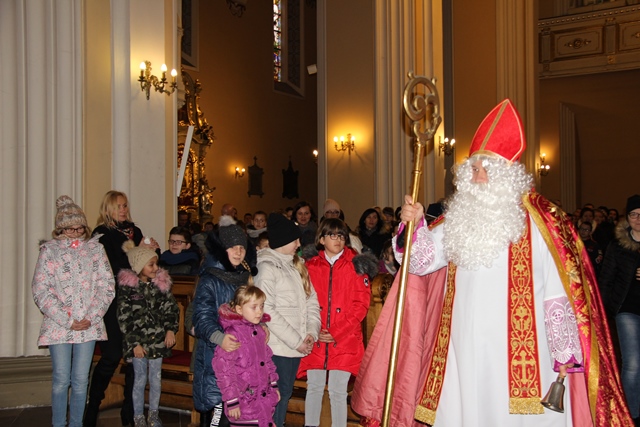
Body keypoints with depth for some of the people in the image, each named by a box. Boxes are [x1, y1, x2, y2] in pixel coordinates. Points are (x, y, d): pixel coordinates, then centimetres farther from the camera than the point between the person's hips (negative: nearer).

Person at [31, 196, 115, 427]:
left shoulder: (95, 248, 4)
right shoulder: (50, 250, 0)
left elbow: (107, 286, 2)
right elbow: (40, 290, -5)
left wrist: (91, 317, -8)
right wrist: (67, 320, -11)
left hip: (89, 325, 1)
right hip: (59, 326, -1)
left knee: (81, 380, 7)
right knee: (61, 380, 3)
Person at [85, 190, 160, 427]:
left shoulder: (134, 231, 14)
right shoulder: (102, 234, -2)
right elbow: (111, 267, -15)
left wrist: (154, 249, 0)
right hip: (112, 301, -5)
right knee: (112, 356, -5)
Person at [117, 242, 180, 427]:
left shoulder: (161, 283, 1)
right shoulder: (127, 287, -8)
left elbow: (172, 308, 6)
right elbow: (124, 318, -8)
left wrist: (171, 329, -7)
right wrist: (134, 343, -10)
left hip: (158, 340, 3)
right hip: (138, 342, -3)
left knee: (156, 379, 10)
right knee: (140, 379, 5)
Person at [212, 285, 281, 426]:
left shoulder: (259, 331, 8)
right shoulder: (233, 334, -17)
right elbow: (223, 369, -18)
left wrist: (274, 386, 18)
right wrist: (231, 401, -16)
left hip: (264, 400, 8)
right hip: (244, 404, -7)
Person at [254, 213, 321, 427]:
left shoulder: (296, 265, 14)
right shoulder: (267, 267, -9)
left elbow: (311, 301, 11)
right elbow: (266, 311, -16)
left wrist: (311, 332, -4)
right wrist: (296, 340, -15)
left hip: (297, 344, 7)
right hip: (277, 346, -7)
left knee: (285, 393, 14)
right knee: (278, 393, -2)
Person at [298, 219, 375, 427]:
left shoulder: (356, 265, 3)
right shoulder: (311, 266, 8)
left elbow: (361, 304, -2)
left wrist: (336, 333, -9)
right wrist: (314, 331, -9)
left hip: (344, 340, -2)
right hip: (316, 341, 2)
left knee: (338, 391, 0)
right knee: (314, 388, 6)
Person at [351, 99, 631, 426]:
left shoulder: (538, 222, -4)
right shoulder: (458, 219, 11)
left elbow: (557, 294, -5)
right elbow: (423, 261, 6)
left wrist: (565, 352, -6)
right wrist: (415, 225, -12)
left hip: (520, 351, -4)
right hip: (466, 348, 4)